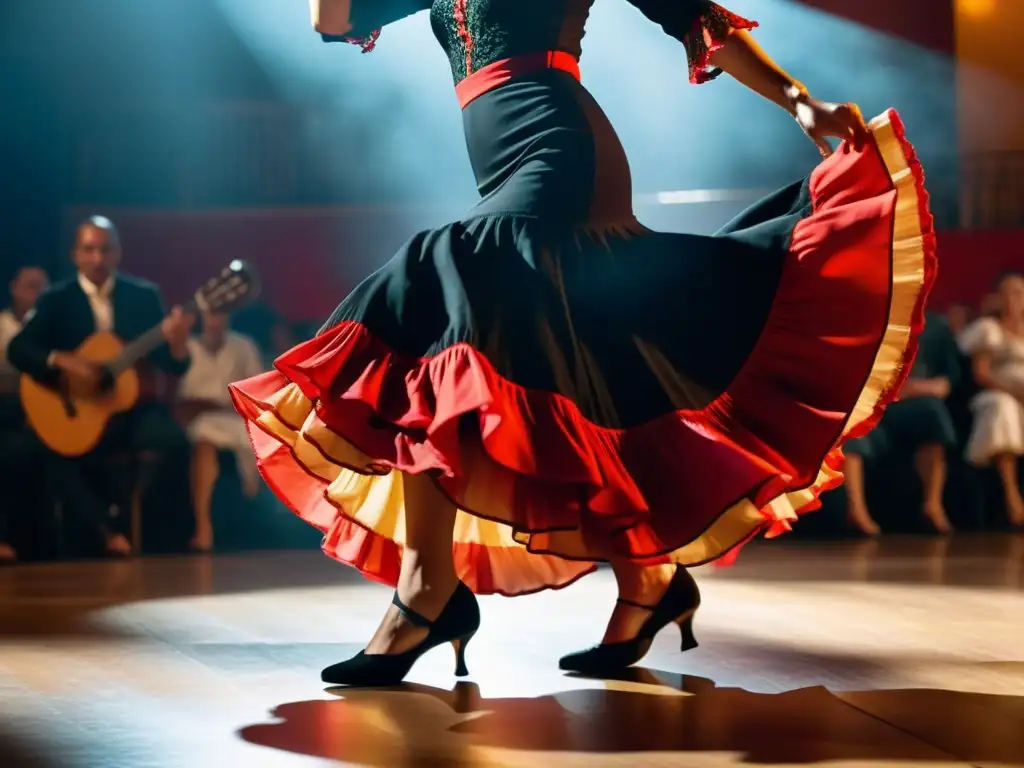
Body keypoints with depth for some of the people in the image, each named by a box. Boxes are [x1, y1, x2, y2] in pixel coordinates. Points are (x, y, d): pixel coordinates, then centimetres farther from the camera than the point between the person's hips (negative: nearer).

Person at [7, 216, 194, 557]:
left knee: (170, 439, -29)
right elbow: (18, 349, -11)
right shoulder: (56, 300, 2)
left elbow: (173, 366, -2)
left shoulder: (144, 296, 5)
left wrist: (176, 343, -26)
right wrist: (63, 361, -28)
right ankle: (108, 530, -12)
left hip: (131, 405, 1)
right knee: (58, 460, -30)